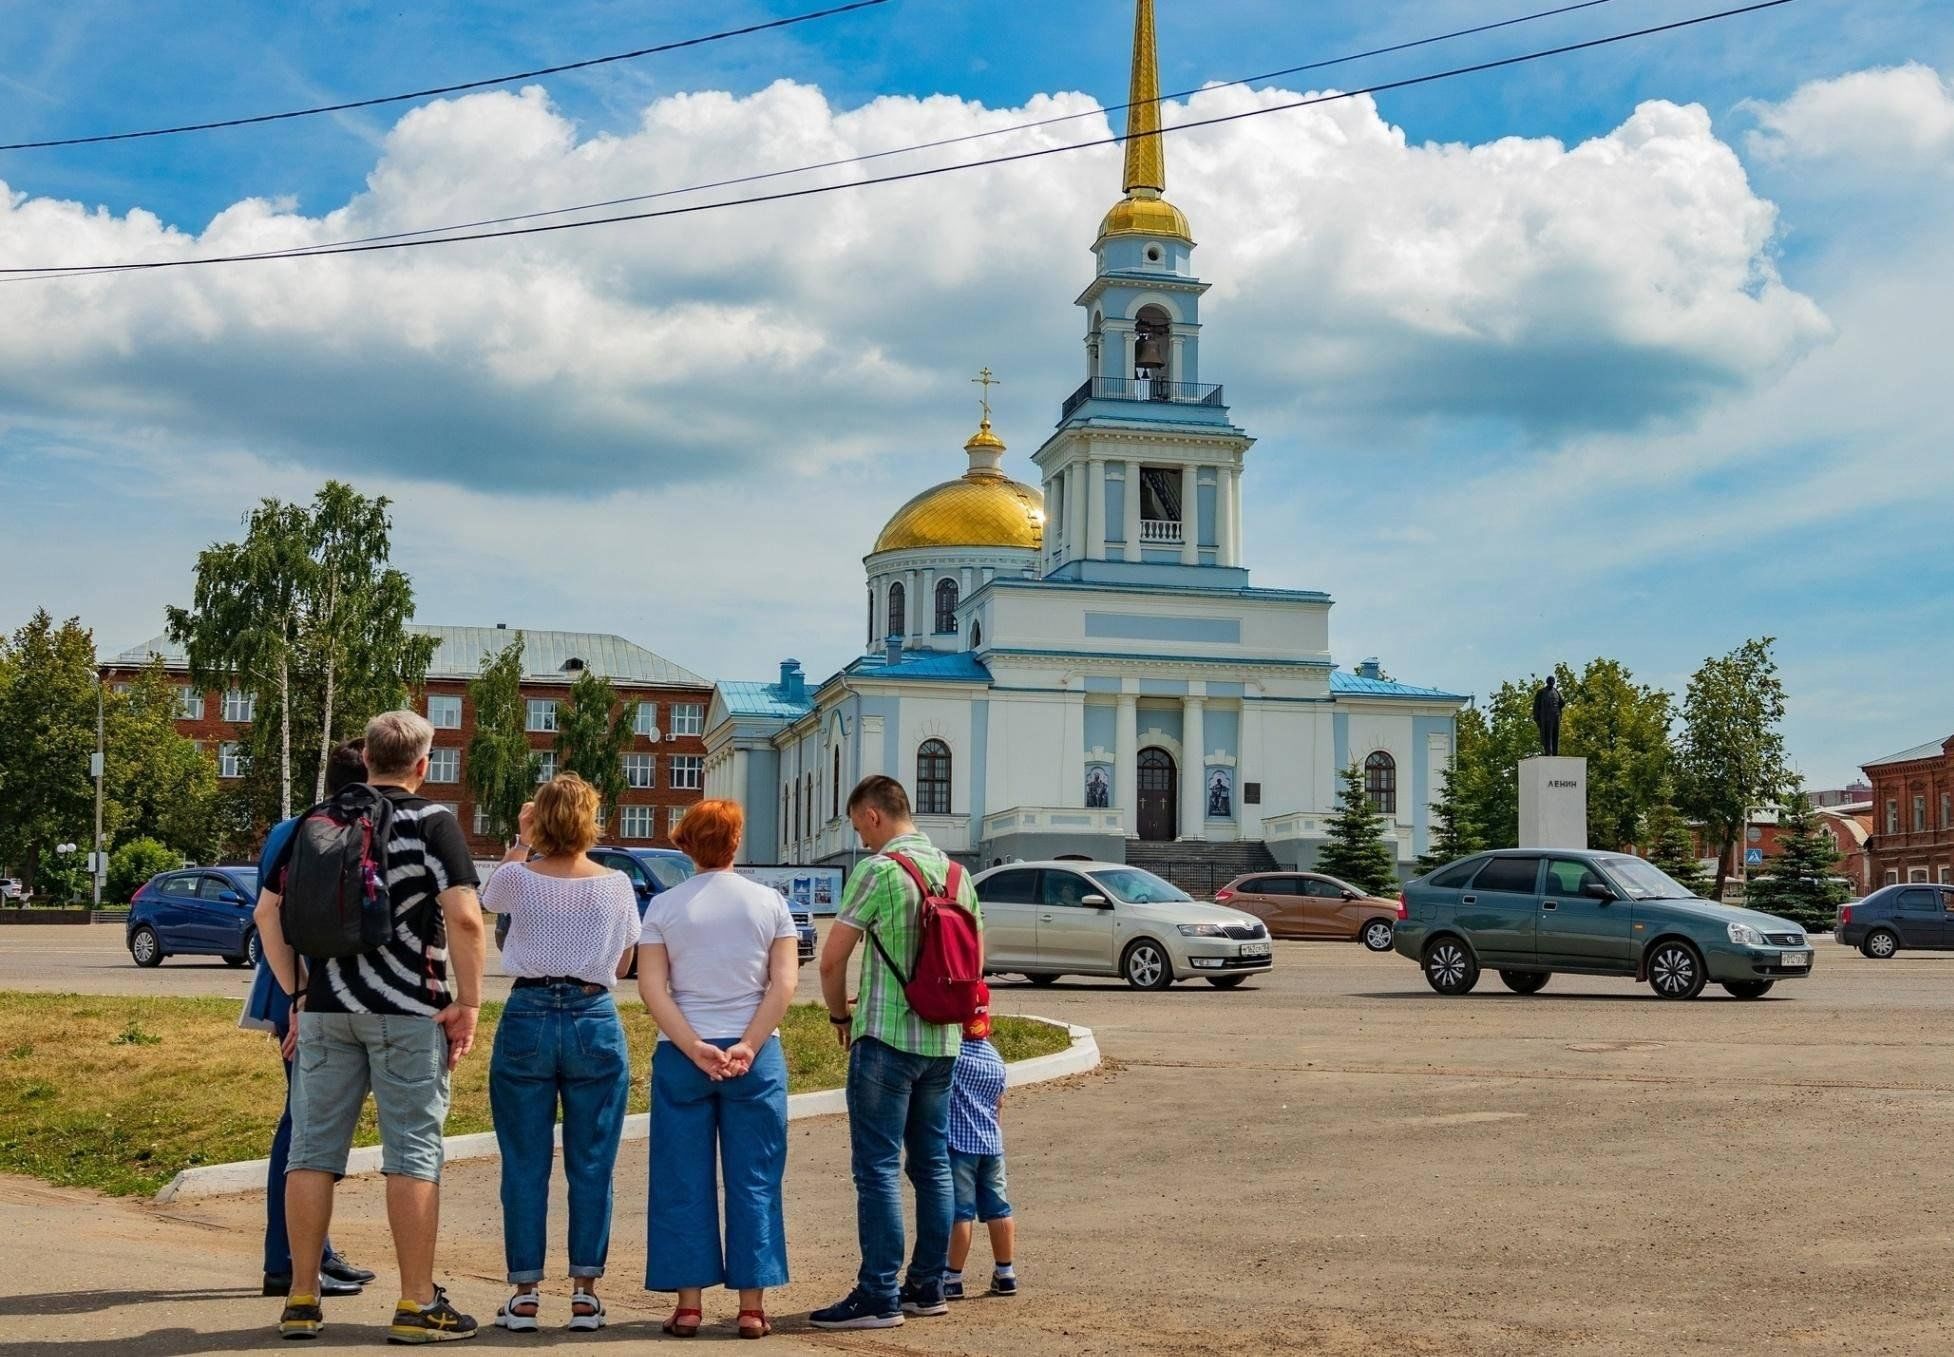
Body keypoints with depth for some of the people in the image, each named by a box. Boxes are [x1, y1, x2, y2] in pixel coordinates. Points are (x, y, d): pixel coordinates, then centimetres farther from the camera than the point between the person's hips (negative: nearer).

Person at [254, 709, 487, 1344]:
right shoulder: (433, 822, -5)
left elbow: (268, 914, 9)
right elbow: (464, 916, -15)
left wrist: (295, 991, 15)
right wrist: (468, 1001, -8)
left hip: (325, 1008, 4)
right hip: (409, 1010, -4)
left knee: (313, 1150, 9)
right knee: (413, 1154, 1)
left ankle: (302, 1301, 14)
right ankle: (416, 1305, 4)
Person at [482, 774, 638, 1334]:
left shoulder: (518, 878, -3)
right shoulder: (617, 885, -2)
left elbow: (489, 895, 22)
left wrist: (521, 842, 27)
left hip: (528, 1018, 0)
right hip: (595, 1021, 0)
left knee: (525, 1165, 6)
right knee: (591, 1166, 7)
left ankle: (524, 1294, 8)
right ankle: (584, 1292, 8)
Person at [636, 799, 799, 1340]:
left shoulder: (664, 906, 1)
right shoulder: (770, 903, 2)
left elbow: (652, 989, -6)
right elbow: (784, 983, -7)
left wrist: (694, 1048, -11)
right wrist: (748, 1046, -10)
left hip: (681, 1054, 0)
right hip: (756, 1058, 0)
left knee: (684, 1183, 6)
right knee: (753, 1182, 5)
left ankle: (689, 1302, 8)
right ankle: (751, 1304, 6)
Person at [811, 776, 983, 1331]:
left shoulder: (879, 870, -12)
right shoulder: (956, 872, 10)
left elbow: (832, 959, -10)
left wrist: (839, 1015, 6)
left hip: (886, 1036, -7)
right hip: (944, 1040, 8)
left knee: (878, 1167, -4)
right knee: (932, 1163, 14)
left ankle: (878, 1296, -3)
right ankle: (927, 1286, 20)